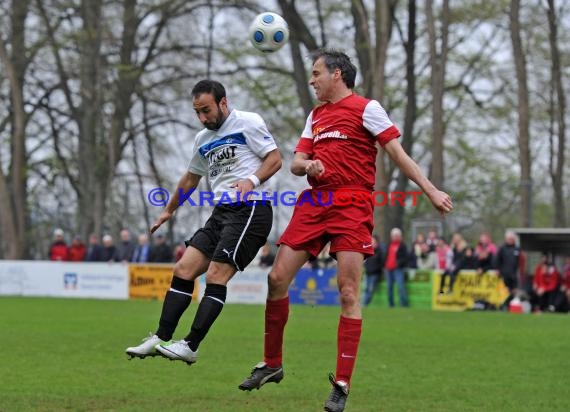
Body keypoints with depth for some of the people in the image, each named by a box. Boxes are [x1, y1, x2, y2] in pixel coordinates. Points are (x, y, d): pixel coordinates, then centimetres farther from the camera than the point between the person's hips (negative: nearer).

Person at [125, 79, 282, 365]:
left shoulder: (248, 123, -3)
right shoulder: (203, 140, 19)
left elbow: (275, 159, -5)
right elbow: (190, 179, 32)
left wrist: (252, 180, -22)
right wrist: (169, 210, 40)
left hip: (251, 210, -8)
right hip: (222, 212, 8)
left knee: (215, 276, -16)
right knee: (183, 270, -1)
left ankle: (190, 347, -16)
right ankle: (161, 339, 1)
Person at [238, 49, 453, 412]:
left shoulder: (366, 108, -1)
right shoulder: (316, 116, 19)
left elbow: (398, 153, -4)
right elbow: (296, 163, 17)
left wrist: (431, 191, -12)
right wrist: (307, 165, -8)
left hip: (352, 208, -6)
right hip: (313, 203, 7)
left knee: (348, 293, -10)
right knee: (278, 278, 2)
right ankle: (272, 364, 18)